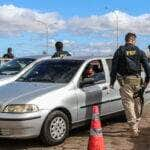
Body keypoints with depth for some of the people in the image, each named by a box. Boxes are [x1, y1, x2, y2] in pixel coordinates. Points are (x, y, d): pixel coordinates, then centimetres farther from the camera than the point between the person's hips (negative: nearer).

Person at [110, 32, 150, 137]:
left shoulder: (120, 51, 3)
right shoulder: (140, 52, 7)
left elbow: (114, 67, 1)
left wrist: (112, 82, 5)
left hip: (125, 80, -2)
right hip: (137, 79, 2)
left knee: (128, 103, -1)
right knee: (137, 102, 15)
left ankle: (134, 129, -5)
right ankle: (137, 125, 24)